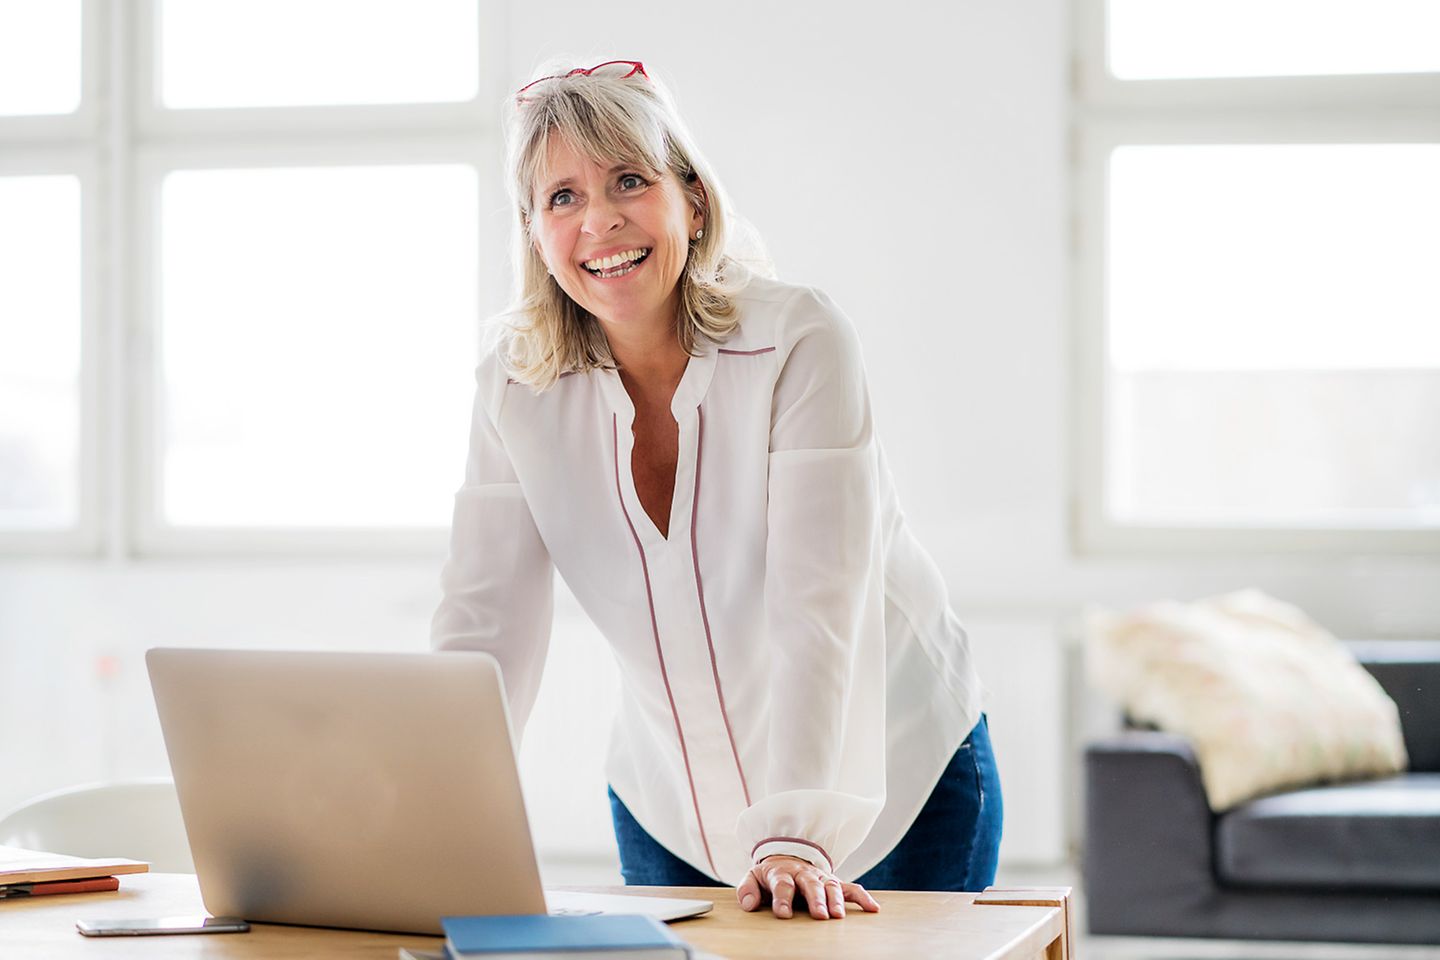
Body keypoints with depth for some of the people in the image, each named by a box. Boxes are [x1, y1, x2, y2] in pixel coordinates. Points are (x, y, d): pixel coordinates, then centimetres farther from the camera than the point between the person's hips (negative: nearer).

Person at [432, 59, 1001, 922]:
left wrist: (799, 836, -38)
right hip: (673, 806, 3)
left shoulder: (801, 341, -21)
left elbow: (819, 608, -28)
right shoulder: (515, 388, -9)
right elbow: (485, 633, -13)